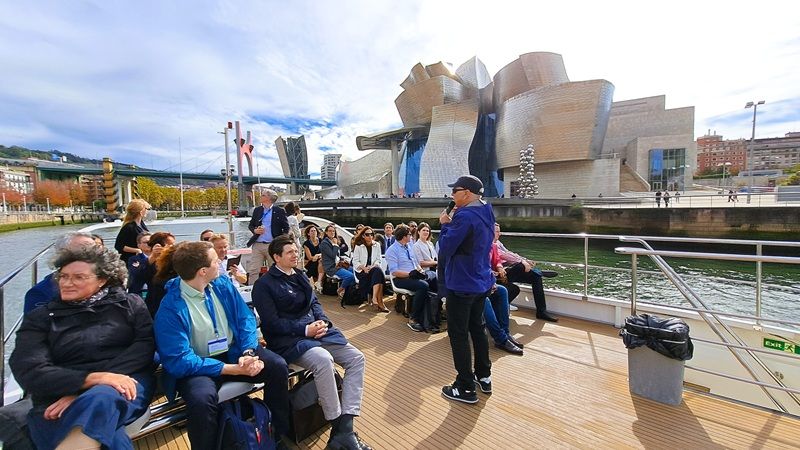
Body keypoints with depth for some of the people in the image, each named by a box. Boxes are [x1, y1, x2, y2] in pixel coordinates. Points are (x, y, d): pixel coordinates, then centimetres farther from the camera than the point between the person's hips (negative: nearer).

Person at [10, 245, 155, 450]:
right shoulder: (40, 318, 13)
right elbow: (28, 370, -1)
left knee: (102, 399, -36)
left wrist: (89, 392, -15)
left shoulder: (129, 304, 11)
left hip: (126, 381, 1)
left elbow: (146, 344, -3)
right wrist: (92, 379, -20)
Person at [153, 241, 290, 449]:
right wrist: (233, 369, -26)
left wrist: (248, 353, -20)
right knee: (202, 398, -36)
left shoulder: (223, 284, -5)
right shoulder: (171, 307, -20)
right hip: (195, 365, -4)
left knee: (278, 366, -15)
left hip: (233, 351, 4)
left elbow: (246, 318, -2)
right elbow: (179, 361, -22)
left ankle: (280, 432, 8)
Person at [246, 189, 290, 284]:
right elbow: (250, 225, 19)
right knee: (252, 270, 1)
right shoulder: (257, 210, 12)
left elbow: (286, 228, 1)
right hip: (257, 245, 3)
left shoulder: (280, 211, 0)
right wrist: (254, 230, -4)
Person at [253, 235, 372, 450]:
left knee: (356, 358, -10)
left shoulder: (299, 276, 17)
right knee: (323, 360, -36)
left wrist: (322, 321, -4)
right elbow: (272, 323, -11)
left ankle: (345, 427, -13)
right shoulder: (264, 285, -4)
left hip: (315, 330, 8)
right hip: (289, 339, -7)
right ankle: (338, 428, -18)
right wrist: (305, 330, -18)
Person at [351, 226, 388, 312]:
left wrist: (373, 266, -13)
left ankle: (374, 298, -37)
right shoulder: (358, 246, 1)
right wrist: (364, 268, -17)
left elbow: (379, 259, 6)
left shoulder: (377, 245, 10)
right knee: (378, 271, -31)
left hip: (374, 269, 3)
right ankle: (379, 302, -31)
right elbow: (355, 261, -2)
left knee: (378, 270, -32)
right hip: (361, 271, -3)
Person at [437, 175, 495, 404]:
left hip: (462, 285, -9)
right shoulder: (485, 213, 7)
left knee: (458, 334, 4)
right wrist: (452, 222, 4)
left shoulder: (465, 216, -22)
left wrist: (445, 224, -8)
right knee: (477, 328, 21)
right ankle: (484, 376, 34)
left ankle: (466, 388, 16)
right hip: (481, 282, 9)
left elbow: (445, 250, -20)